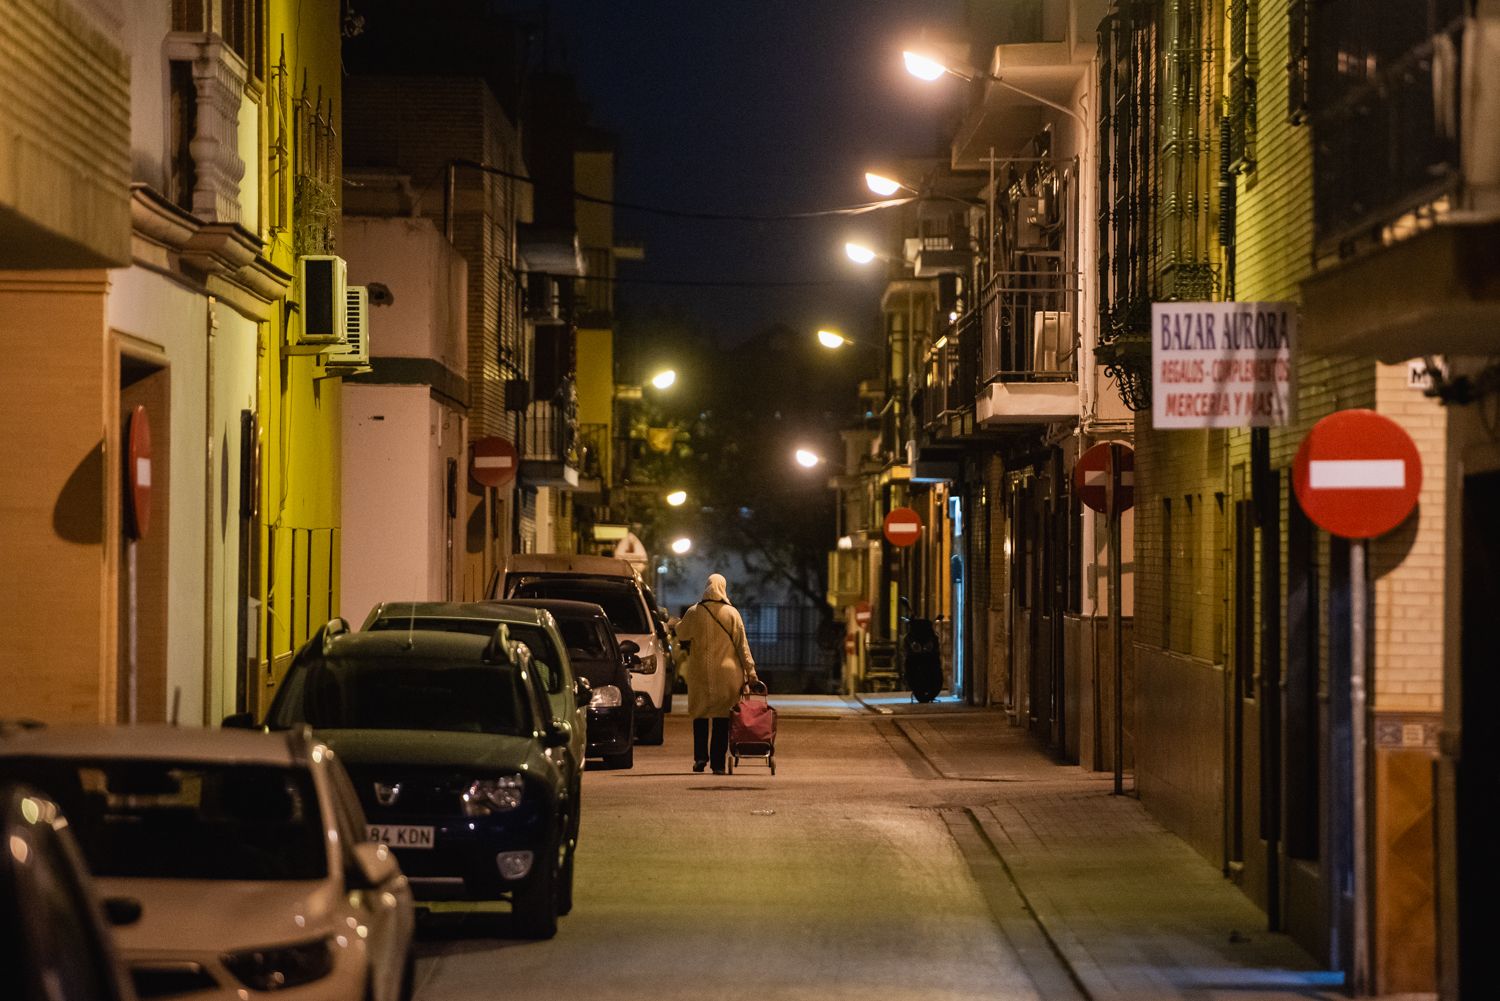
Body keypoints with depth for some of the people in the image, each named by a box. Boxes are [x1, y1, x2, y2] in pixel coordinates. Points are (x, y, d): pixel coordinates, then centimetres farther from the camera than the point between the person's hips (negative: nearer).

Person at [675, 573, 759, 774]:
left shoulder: (693, 613, -2)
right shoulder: (731, 613, -2)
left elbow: (682, 639, 5)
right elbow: (742, 644, -3)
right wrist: (750, 671, -1)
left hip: (699, 671, 1)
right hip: (727, 672, 0)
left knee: (700, 714, 12)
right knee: (722, 716, 2)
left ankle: (700, 756, -1)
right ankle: (718, 763, -1)